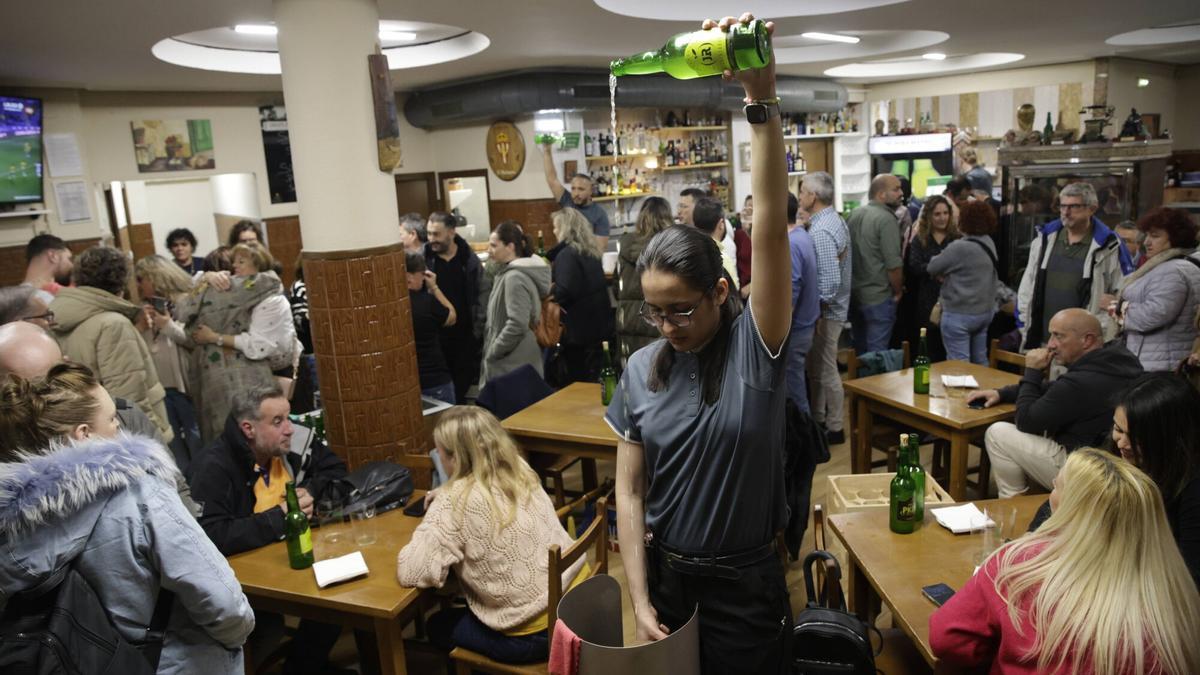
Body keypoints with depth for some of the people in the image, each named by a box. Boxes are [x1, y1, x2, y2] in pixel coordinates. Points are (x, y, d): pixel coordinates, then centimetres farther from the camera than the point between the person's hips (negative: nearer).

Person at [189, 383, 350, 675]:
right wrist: (279, 518, -27)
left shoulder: (289, 444, -4)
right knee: (266, 625, -30)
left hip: (294, 553, 6)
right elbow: (209, 538, -33)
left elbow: (335, 470, 9)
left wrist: (310, 493, -12)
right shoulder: (214, 467, -21)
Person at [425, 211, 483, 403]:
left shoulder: (469, 258, -1)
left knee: (463, 383, 12)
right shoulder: (422, 258, -6)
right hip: (435, 336, -1)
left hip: (465, 335, 1)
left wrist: (480, 326, 0)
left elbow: (482, 293, 4)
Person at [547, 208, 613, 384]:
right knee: (591, 378, 15)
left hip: (578, 329, -8)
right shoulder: (590, 252, 12)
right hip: (595, 325, 8)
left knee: (578, 382, 1)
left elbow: (563, 292, -24)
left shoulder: (567, 254, -15)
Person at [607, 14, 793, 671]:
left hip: (747, 584, -3)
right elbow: (629, 491, -2)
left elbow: (771, 227, -29)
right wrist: (640, 600, -4)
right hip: (664, 573, 3)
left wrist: (762, 99, -36)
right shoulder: (641, 370, -6)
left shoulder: (754, 346, -15)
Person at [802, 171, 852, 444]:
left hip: (825, 309, -10)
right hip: (830, 306, 10)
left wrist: (817, 310, -18)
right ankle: (818, 419, 32)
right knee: (817, 367, 19)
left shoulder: (820, 231, -23)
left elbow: (829, 280, -28)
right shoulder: (835, 219, 8)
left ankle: (835, 428, 16)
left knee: (825, 370, 3)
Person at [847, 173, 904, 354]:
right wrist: (897, 293, -4)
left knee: (859, 351, 18)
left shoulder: (854, 214, 7)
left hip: (853, 295, 7)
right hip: (878, 297, -7)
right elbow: (893, 264, -19)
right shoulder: (886, 219, -16)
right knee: (876, 353, 1)